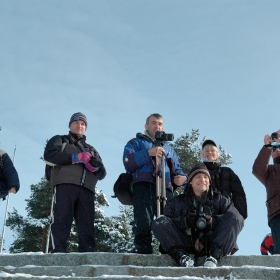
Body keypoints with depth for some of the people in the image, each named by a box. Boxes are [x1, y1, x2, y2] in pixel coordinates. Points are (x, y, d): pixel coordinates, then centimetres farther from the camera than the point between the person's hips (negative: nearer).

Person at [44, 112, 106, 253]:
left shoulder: (91, 150, 34)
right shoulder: (59, 140, 23)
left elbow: (102, 173, 22)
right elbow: (48, 155, 0)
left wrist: (95, 166, -3)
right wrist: (75, 158, -6)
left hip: (86, 189, 4)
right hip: (65, 185, -4)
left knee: (87, 227, -5)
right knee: (61, 222, -14)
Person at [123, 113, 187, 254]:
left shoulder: (169, 149, 36)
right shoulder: (136, 142, 23)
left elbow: (177, 170, 28)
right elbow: (128, 163, 4)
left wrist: (182, 177, 4)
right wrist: (148, 153, -9)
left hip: (166, 190, 4)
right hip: (144, 187, -4)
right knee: (144, 227, -19)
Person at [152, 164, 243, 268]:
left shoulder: (220, 200, 19)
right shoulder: (176, 202, 20)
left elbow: (238, 219, 0)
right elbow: (166, 223, 4)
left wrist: (212, 222, -16)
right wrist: (184, 221, -16)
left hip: (212, 246, 0)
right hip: (186, 246, 0)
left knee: (233, 218, -18)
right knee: (159, 222, -15)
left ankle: (215, 255, -32)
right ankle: (180, 255, -31)